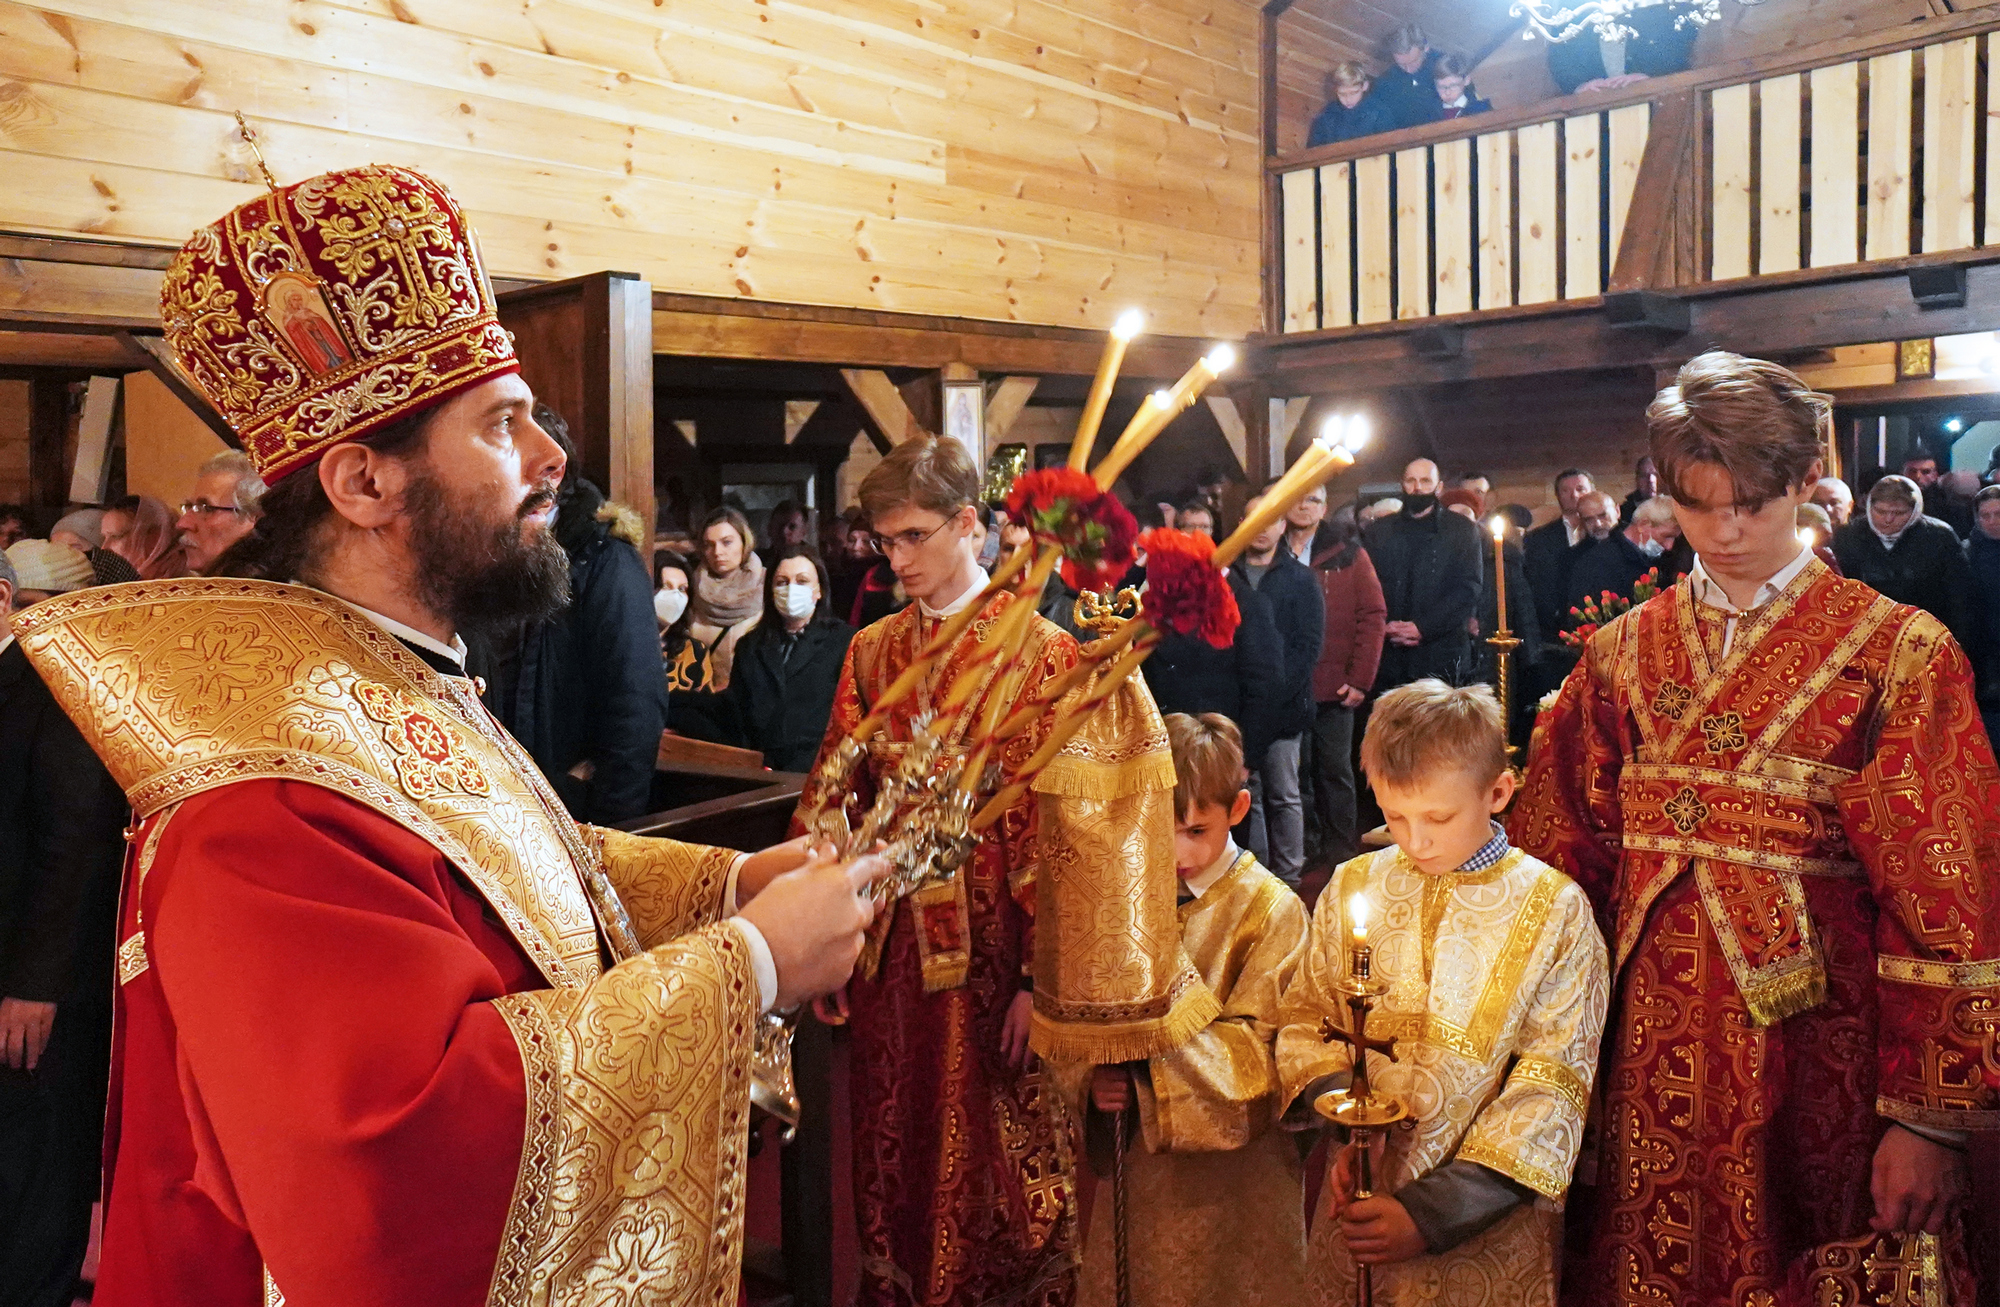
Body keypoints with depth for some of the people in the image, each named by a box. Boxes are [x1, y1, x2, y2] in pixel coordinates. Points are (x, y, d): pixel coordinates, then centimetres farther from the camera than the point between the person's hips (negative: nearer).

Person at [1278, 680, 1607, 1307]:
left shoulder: (1555, 910, -10)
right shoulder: (1353, 888, -2)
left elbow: (1553, 1086, -11)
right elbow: (1304, 1021, 4)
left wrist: (1433, 1212, -16)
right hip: (1361, 1199, 3)